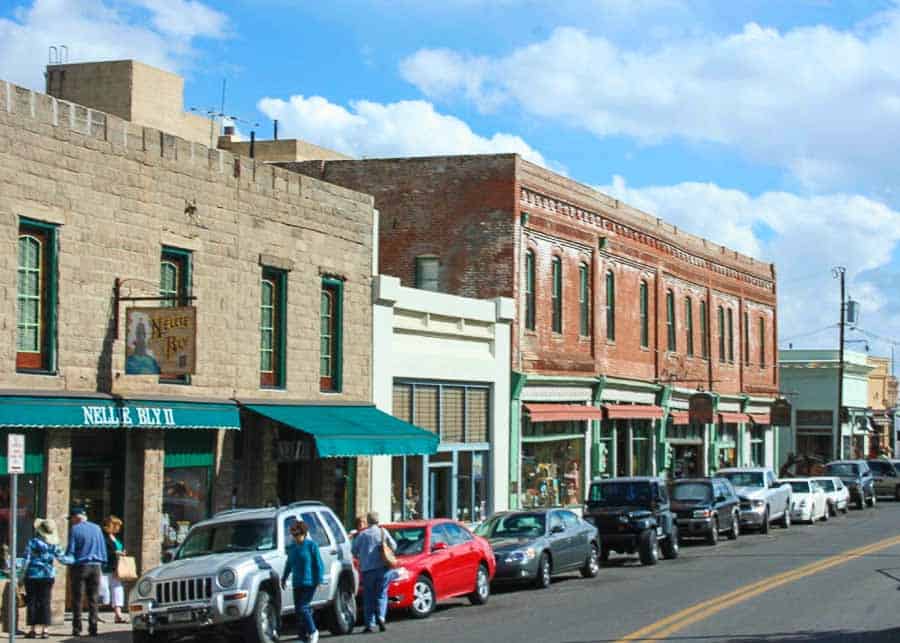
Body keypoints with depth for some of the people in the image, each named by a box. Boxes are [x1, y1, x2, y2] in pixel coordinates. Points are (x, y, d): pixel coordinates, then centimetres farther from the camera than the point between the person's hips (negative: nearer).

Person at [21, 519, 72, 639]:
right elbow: (62, 559, 5)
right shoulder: (54, 545, 1)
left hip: (32, 575, -2)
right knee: (45, 602, 6)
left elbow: (26, 560, -9)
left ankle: (32, 629, 4)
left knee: (32, 602, 5)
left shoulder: (32, 542, -9)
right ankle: (44, 630, 2)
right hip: (48, 575, 3)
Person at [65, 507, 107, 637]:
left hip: (81, 566, -4)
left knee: (77, 599, 3)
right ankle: (93, 628, 2)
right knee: (93, 599, 6)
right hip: (95, 566, 4)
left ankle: (77, 628, 1)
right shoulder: (97, 528, 8)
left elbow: (70, 550, -5)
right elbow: (103, 548, 10)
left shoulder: (75, 529, -5)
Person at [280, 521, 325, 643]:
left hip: (309, 583, -6)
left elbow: (319, 564, -7)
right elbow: (289, 564, 24)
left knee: (302, 608, -13)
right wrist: (284, 578, 22)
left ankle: (313, 632, 3)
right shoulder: (291, 547, 12)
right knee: (299, 609, 4)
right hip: (297, 584, 6)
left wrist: (319, 580, -12)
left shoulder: (311, 545, -6)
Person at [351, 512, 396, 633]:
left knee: (369, 597, 5)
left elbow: (354, 551, 6)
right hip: (382, 568, 0)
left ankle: (370, 624, 2)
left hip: (367, 569, 0)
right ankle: (381, 617, -14)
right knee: (381, 594, 8)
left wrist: (359, 557, 27)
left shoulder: (362, 535, 1)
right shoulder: (383, 532, 3)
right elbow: (393, 546, 6)